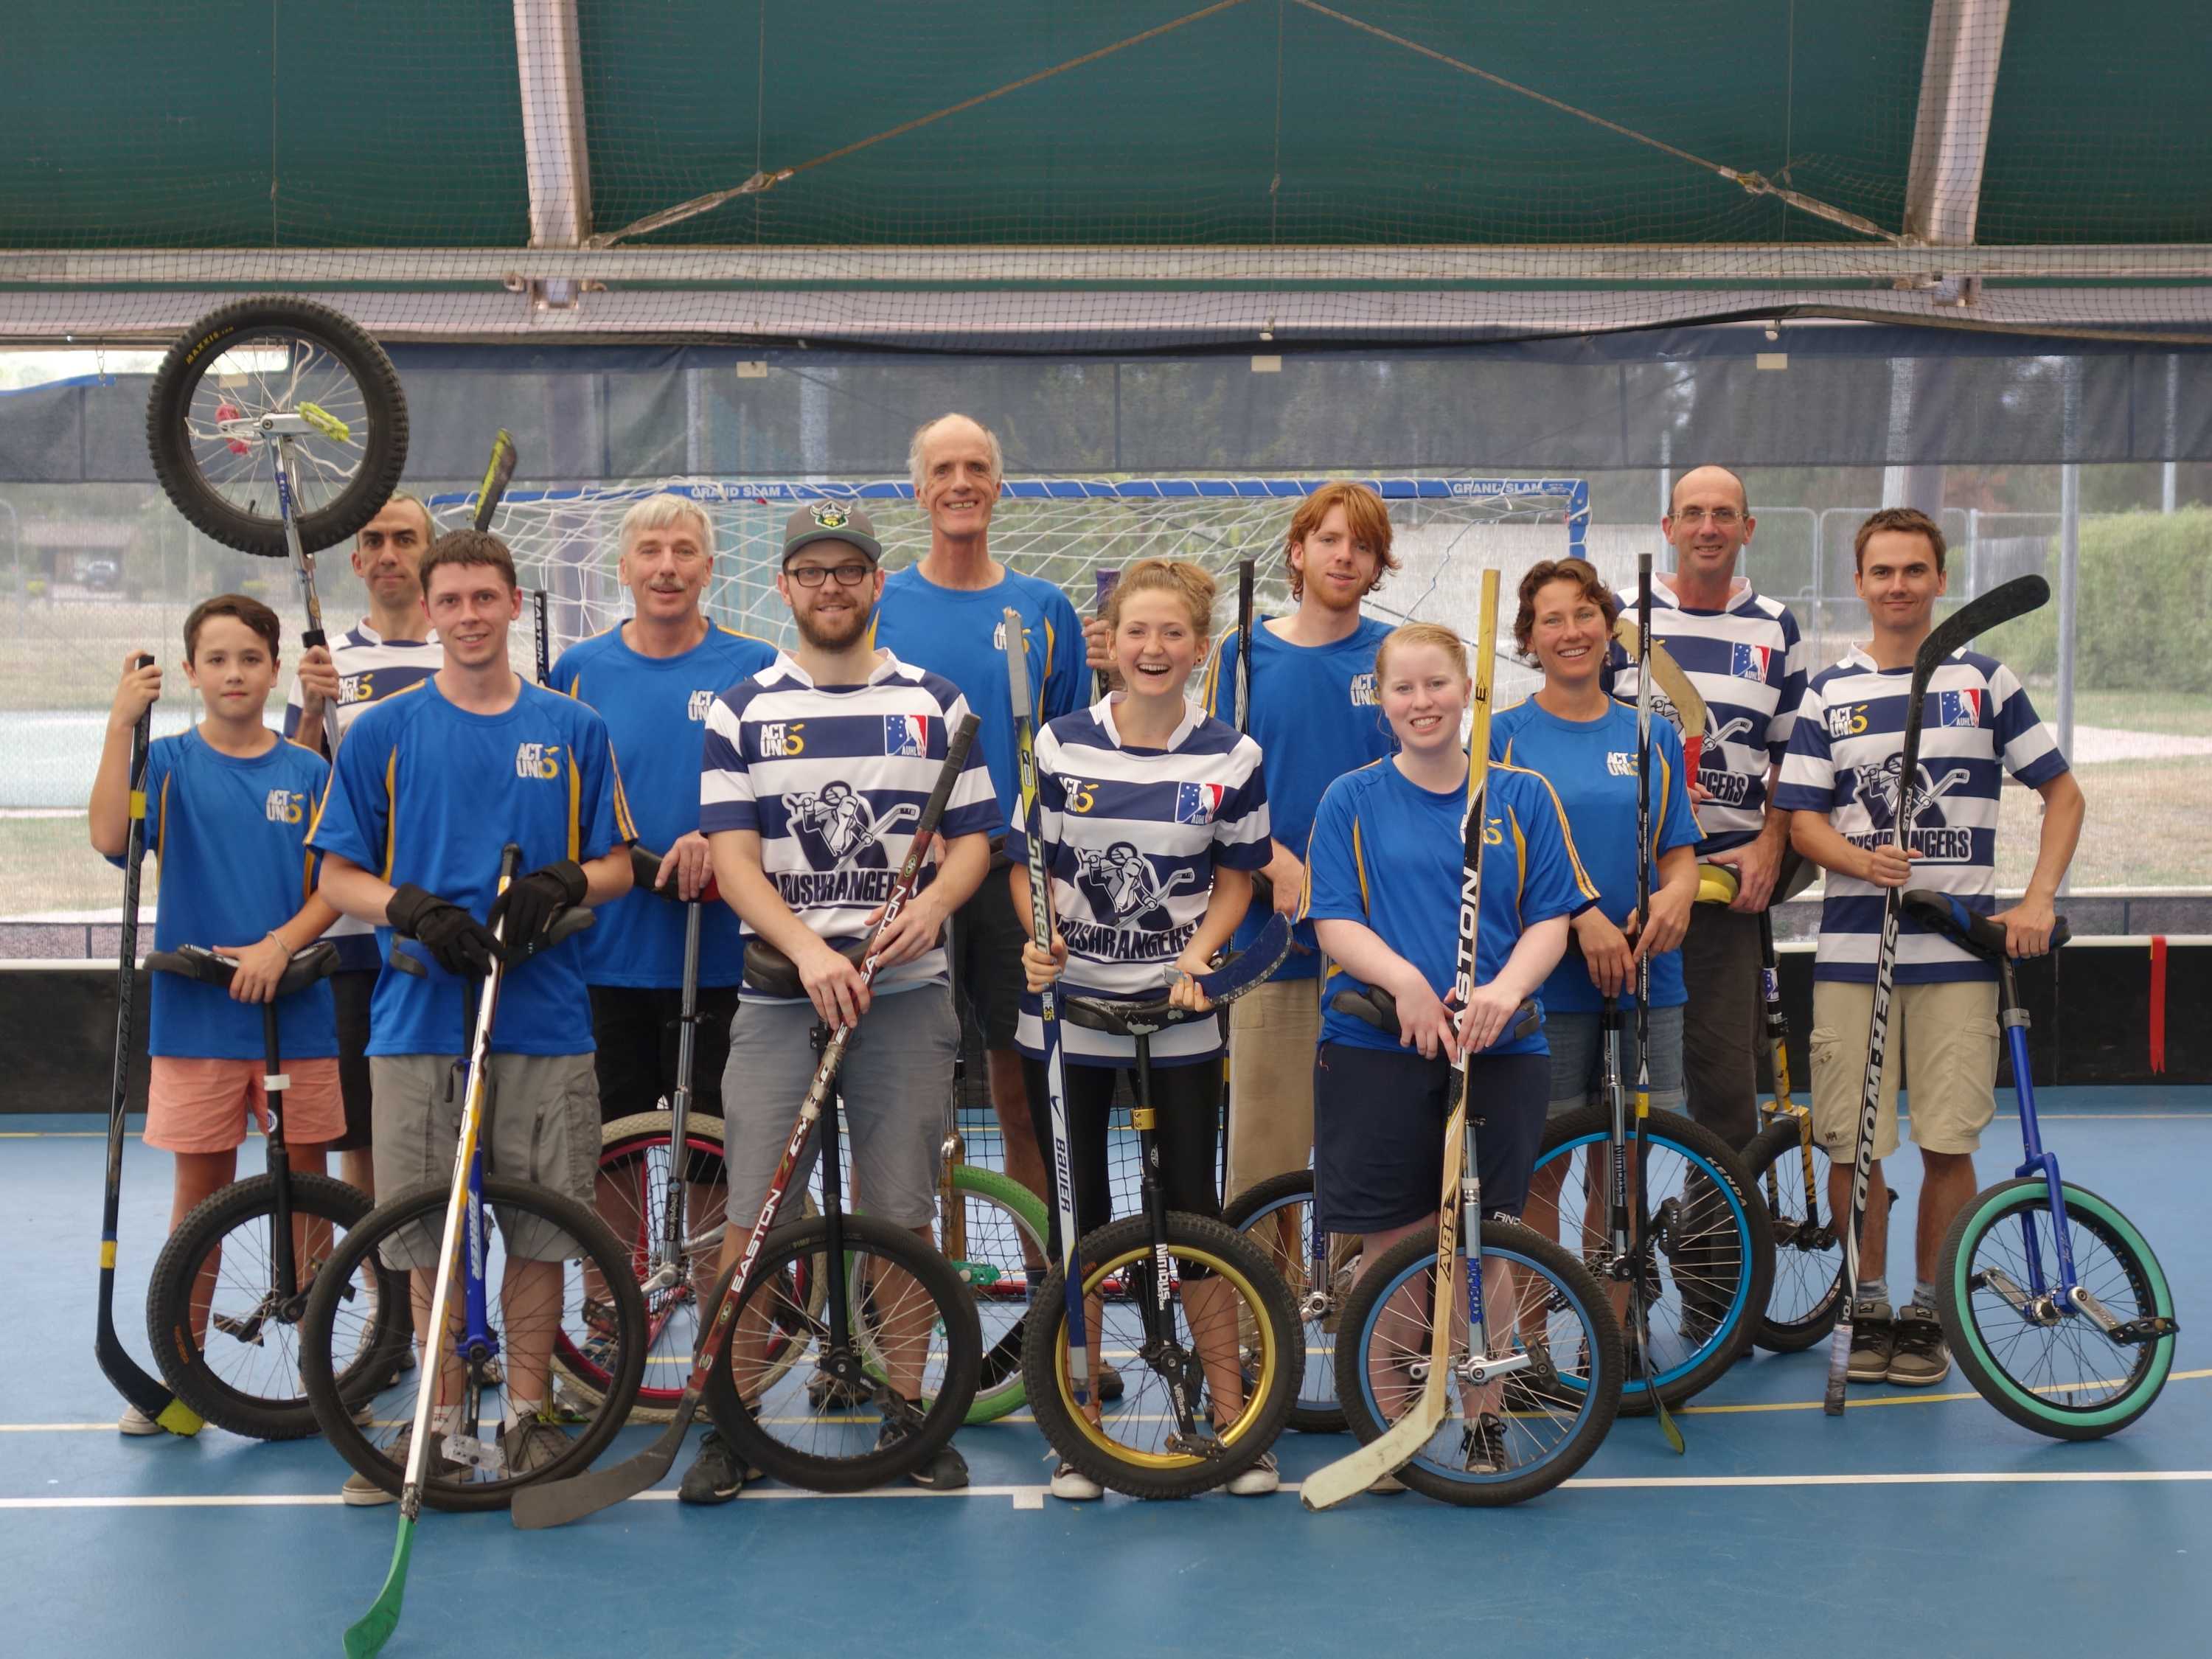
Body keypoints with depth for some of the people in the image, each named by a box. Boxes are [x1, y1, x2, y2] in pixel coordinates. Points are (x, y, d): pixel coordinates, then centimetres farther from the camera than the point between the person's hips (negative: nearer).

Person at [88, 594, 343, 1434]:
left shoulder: (308, 772, 5)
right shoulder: (169, 761, 1)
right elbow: (111, 837, -17)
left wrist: (281, 944, -15)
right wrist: (120, 723, -21)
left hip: (297, 1009, 1)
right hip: (194, 1013, -1)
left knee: (306, 1182, 6)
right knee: (201, 1186, 6)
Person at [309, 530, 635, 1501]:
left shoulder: (572, 730, 8)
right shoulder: (382, 732, 6)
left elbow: (617, 867, 10)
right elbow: (338, 875, 6)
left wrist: (560, 886, -12)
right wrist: (414, 910, -13)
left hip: (543, 1019, 0)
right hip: (419, 1015, 0)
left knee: (539, 1228, 4)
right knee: (427, 1234, 4)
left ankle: (527, 1412, 17)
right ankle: (441, 1416, 18)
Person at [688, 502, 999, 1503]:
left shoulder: (936, 705, 9)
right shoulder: (743, 712, 5)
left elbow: (973, 838, 8)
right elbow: (732, 857, -2)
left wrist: (932, 905, -14)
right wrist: (810, 951, -17)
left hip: (906, 988, 1)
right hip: (781, 987, -1)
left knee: (904, 1212, 4)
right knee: (756, 1213, -3)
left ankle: (907, 1409, 16)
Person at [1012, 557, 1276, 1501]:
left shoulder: (1230, 758, -2)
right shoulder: (1058, 745, -3)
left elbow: (1235, 882, 5)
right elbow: (1026, 863, 4)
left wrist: (1196, 954, -12)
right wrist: (1036, 939, -15)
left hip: (1179, 1010, 0)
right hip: (1067, 1004, 1)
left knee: (1192, 1203, 4)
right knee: (1078, 1212, 6)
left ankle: (1231, 1416, 16)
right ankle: (1081, 1421, 18)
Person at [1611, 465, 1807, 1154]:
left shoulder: (1776, 629, 10)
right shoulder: (1620, 615, 5)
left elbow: (1791, 755, 13)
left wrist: (1769, 847, -1)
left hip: (1730, 876, 1)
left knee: (1727, 1069, -1)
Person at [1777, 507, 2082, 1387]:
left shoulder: (1985, 680, 7)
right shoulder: (1829, 693, 9)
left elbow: (2063, 793, 8)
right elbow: (1803, 819, 6)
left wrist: (2037, 900, -5)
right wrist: (1863, 860, -15)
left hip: (1959, 950, -1)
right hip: (1852, 950, 1)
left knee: (1948, 1142, -2)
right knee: (1851, 1145, 1)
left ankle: (1929, 1314, 13)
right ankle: (1869, 1309, 16)